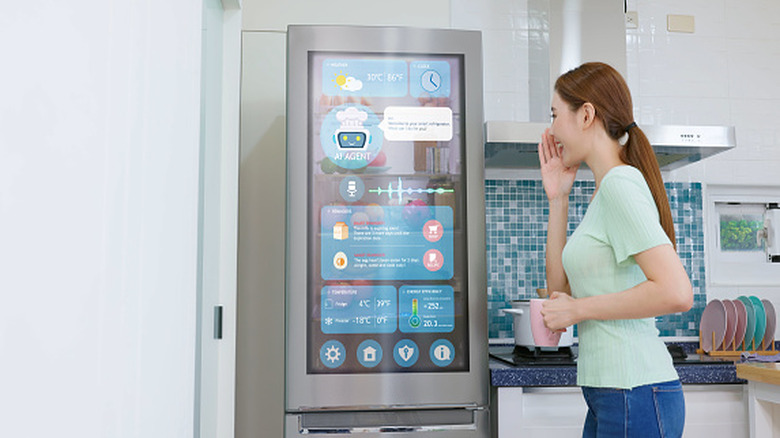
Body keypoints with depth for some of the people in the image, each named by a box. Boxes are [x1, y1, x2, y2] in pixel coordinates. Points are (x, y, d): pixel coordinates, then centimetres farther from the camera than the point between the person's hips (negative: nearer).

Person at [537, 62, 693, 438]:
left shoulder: (620, 184, -15)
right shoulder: (605, 190, 13)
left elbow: (676, 293, -25)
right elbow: (560, 289, 12)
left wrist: (578, 310, -15)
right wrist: (557, 199, 9)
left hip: (635, 393, -9)